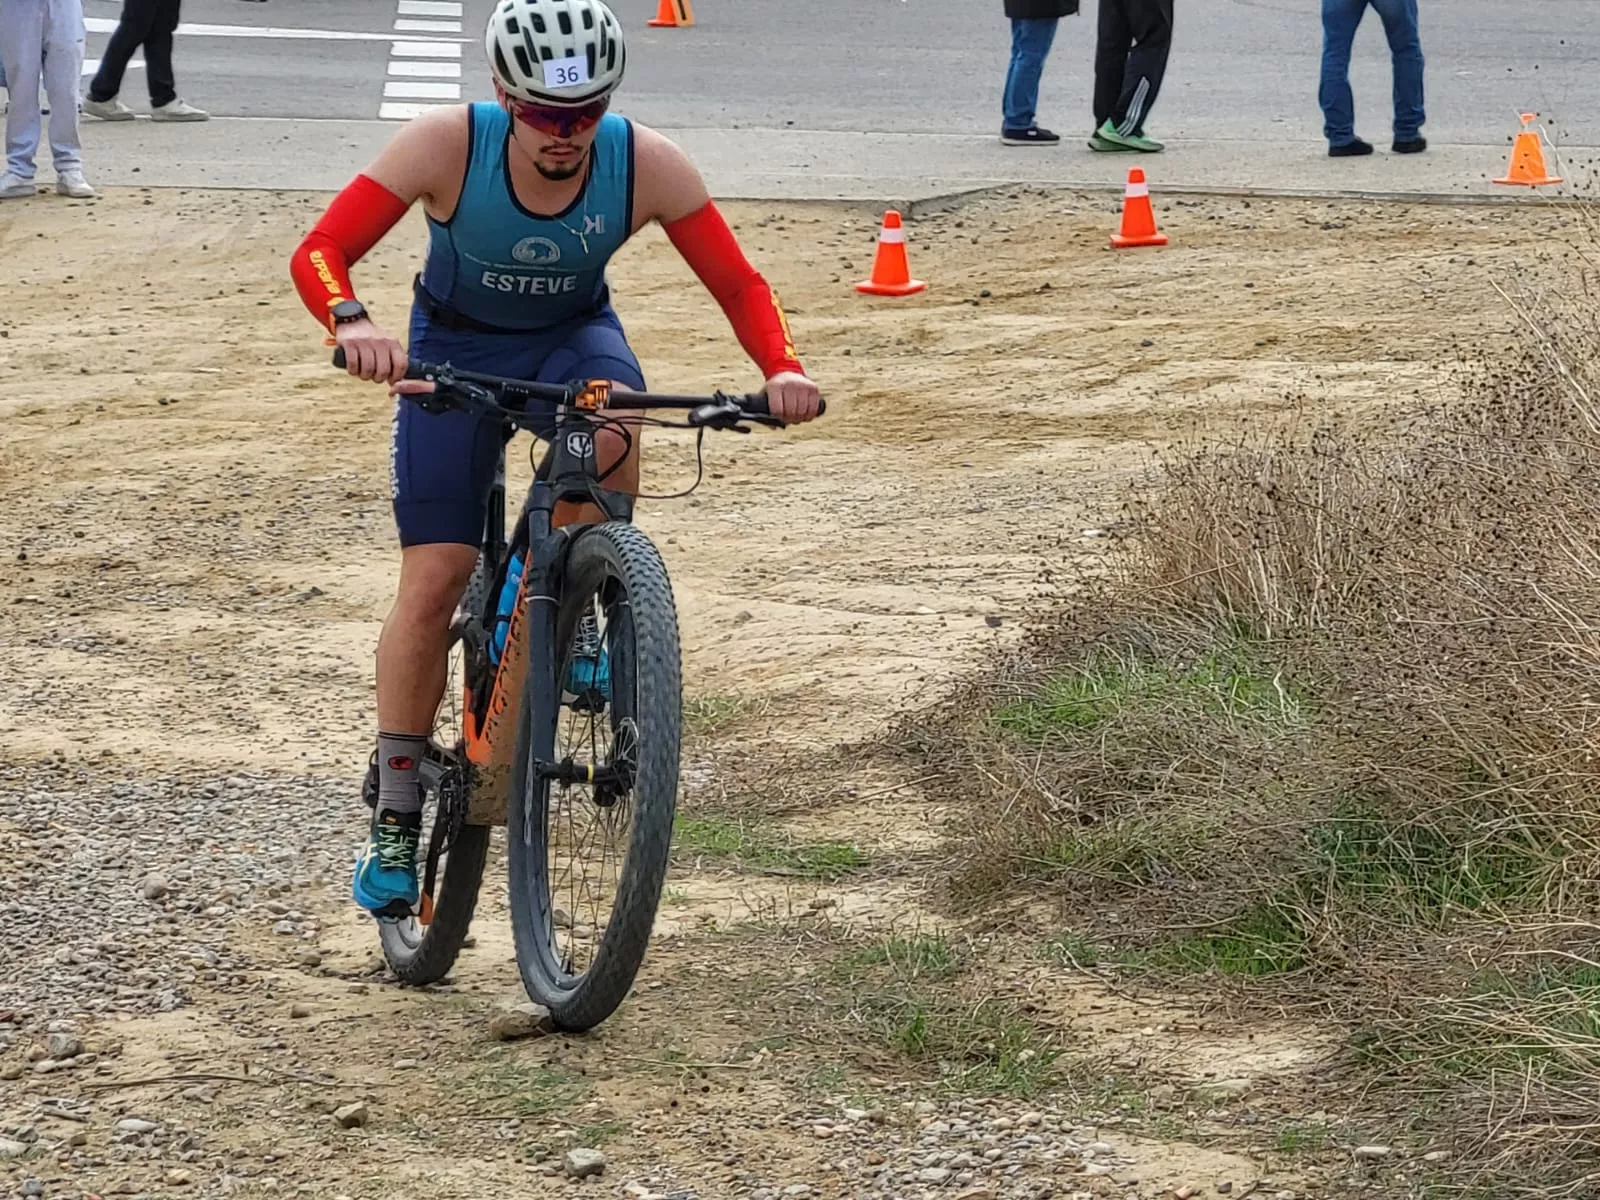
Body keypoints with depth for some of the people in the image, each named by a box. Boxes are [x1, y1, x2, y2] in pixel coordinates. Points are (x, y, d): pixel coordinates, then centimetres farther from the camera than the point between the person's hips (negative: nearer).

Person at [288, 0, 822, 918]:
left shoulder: (646, 165, -25)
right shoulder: (448, 146, -29)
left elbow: (740, 284, -19)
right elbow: (319, 251, -31)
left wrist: (784, 369, -38)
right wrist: (354, 325, -51)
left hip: (574, 335, 1)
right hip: (456, 345, -1)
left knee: (608, 432, -35)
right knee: (433, 580, -9)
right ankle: (396, 823, 3)